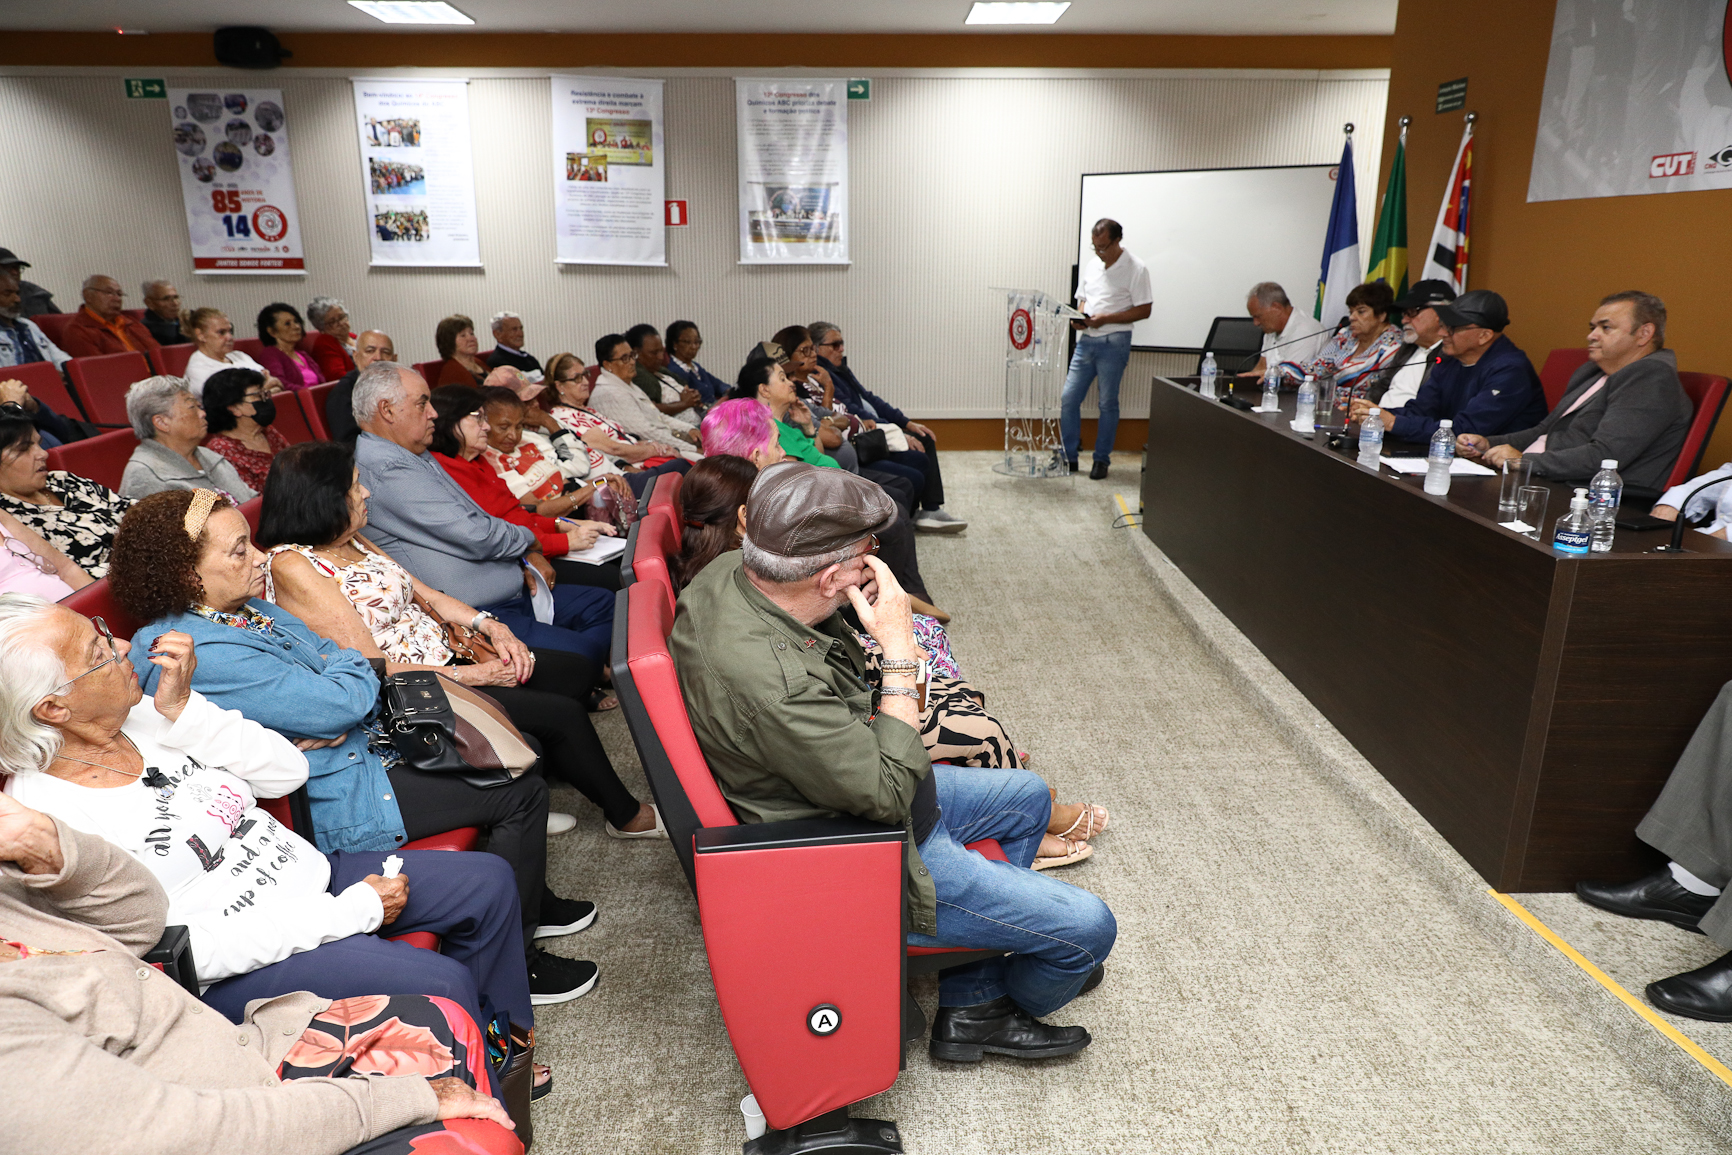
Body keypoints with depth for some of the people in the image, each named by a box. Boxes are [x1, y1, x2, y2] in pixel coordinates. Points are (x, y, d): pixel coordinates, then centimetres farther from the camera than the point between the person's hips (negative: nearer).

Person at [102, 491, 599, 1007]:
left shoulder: (246, 607, 6)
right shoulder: (207, 655, -26)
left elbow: (330, 658, 10)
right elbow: (343, 699, -27)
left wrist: (339, 722, -12)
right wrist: (351, 663, -4)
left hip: (362, 746, 10)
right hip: (334, 803, -10)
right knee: (523, 792, -10)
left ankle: (530, 899, 30)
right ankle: (514, 962, 6)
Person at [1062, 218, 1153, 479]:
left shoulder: (1135, 269, -7)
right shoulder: (1090, 263, 11)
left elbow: (1144, 310, -9)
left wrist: (1106, 318, -17)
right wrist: (1079, 317, -2)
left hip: (1113, 343, -6)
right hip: (1086, 340, 6)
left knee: (1108, 403, 2)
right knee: (1068, 399, 2)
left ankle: (1102, 459, 12)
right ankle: (1069, 457, 14)